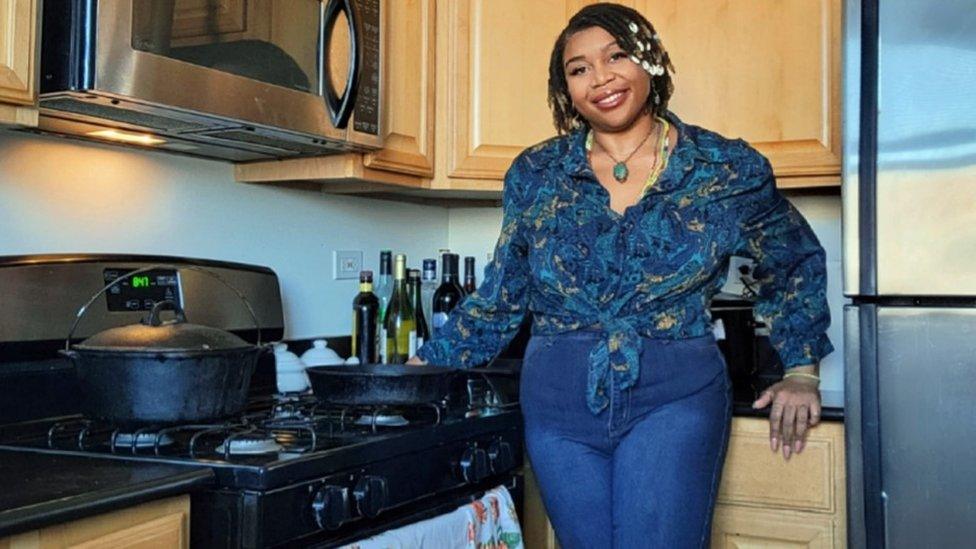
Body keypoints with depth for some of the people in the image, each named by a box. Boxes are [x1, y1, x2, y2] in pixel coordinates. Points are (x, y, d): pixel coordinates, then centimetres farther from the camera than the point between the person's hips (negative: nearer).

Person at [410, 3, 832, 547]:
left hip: (674, 398, -2)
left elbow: (797, 263, 14)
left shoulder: (727, 169, -1)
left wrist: (802, 370, 10)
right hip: (560, 401, 2)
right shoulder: (536, 175, 3)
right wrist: (431, 362, 10)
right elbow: (503, 295, 13)